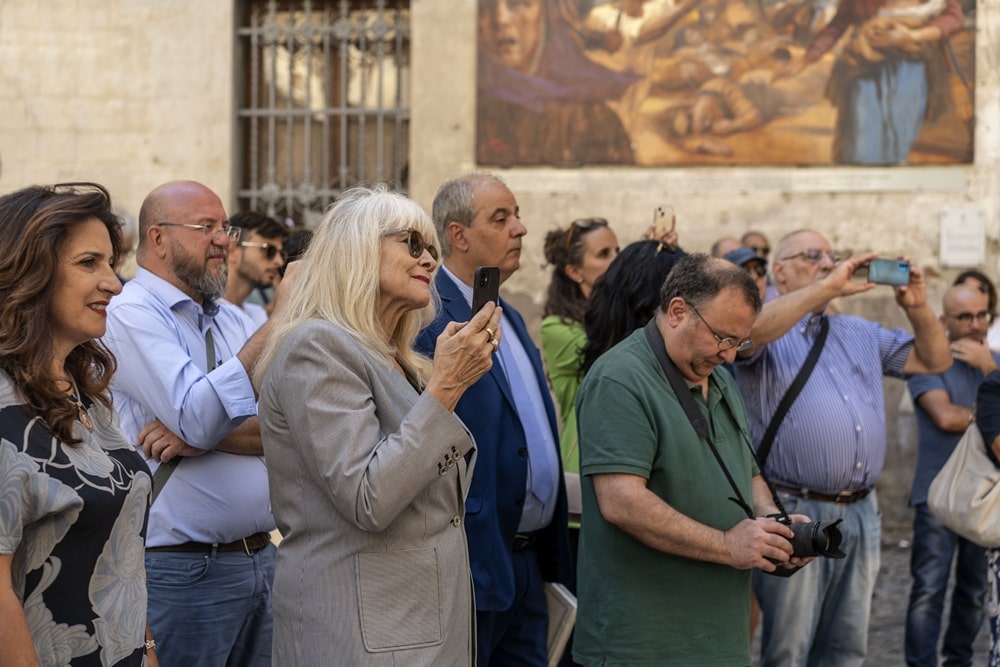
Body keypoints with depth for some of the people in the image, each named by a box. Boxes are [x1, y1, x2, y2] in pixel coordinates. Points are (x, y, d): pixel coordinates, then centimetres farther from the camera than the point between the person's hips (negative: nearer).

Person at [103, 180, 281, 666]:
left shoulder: (231, 318, 12)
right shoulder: (131, 314, -8)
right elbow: (197, 419, -22)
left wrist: (206, 435, -16)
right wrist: (277, 326, -22)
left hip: (262, 560, 6)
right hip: (184, 571, -6)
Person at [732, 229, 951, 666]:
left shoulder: (862, 334, 20)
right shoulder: (769, 334, -2)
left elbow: (935, 361, 20)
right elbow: (749, 330, -27)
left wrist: (918, 308, 1)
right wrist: (828, 287, -25)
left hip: (861, 512, 6)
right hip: (796, 513, -6)